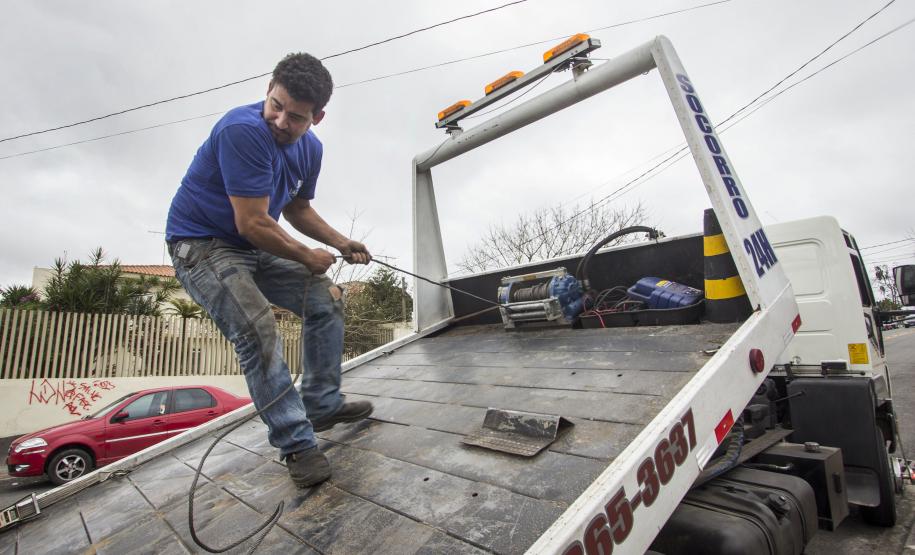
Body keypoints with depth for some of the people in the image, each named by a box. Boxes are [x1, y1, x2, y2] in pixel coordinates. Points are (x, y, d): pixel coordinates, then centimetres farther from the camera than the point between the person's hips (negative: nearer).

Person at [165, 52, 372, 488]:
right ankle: (296, 443, -12)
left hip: (255, 247, 8)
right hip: (201, 244, -8)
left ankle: (321, 404, 14)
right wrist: (308, 258, -14)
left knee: (326, 300, 4)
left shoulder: (310, 147, 0)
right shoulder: (243, 130, -27)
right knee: (257, 330, -25)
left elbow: (296, 208, 14)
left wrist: (340, 243, 2)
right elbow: (252, 224, -28)